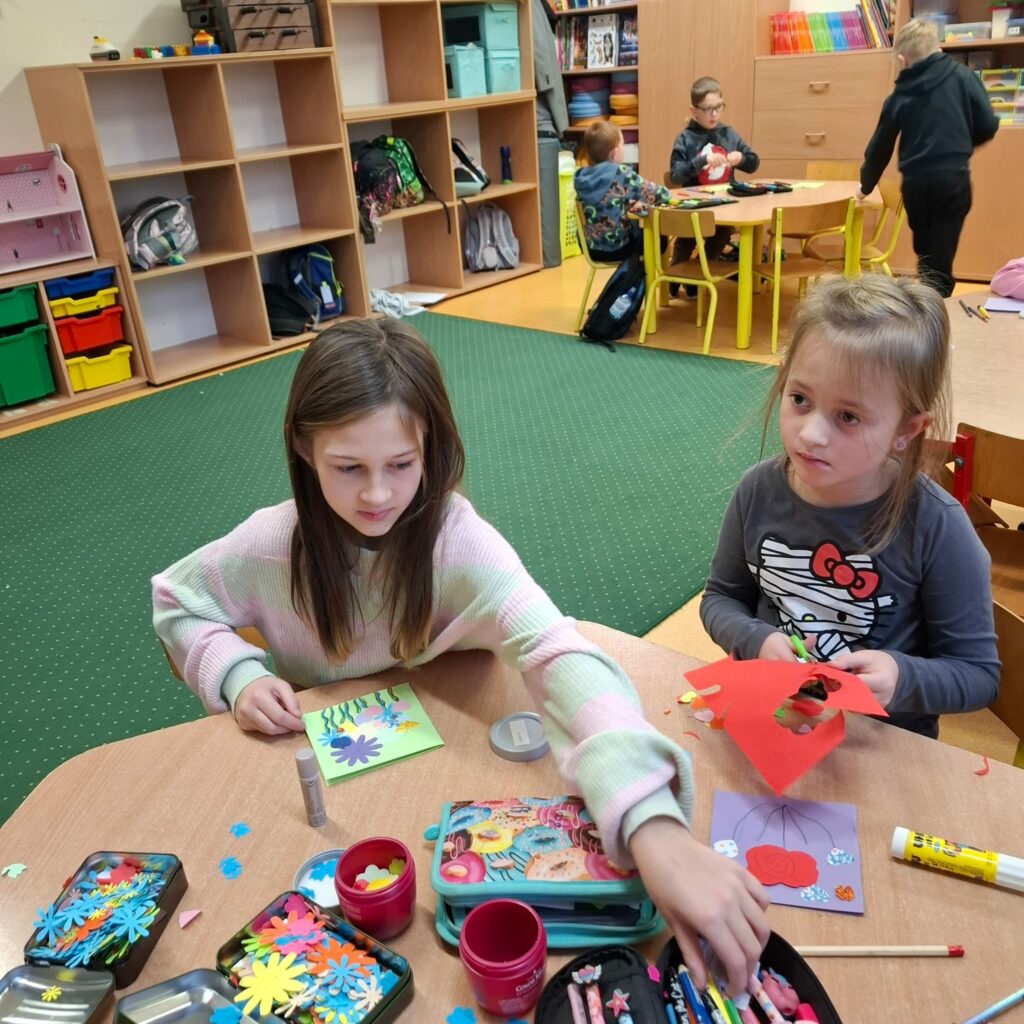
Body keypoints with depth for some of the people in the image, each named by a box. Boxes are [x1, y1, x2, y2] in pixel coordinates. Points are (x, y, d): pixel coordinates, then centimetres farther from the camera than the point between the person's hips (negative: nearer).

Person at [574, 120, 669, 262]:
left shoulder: (581, 176, -1)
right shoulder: (622, 174, -19)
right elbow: (661, 194, -13)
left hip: (591, 247, 7)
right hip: (616, 248, -7)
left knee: (642, 234, 33)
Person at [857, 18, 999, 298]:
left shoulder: (900, 95, 9)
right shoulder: (962, 75, 3)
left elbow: (880, 147, 16)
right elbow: (987, 125, -1)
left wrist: (865, 186, 32)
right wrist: (961, 144, 20)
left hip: (915, 182, 2)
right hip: (952, 178, -2)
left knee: (925, 254, 19)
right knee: (940, 258, 1)